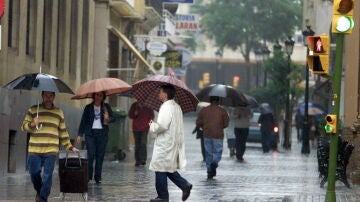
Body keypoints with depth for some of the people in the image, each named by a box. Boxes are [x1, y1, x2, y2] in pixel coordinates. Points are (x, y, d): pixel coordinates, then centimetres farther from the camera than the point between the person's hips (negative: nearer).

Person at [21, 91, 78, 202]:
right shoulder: (33, 110, 8)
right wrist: (32, 124, -15)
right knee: (34, 173, 0)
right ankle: (39, 192, 27)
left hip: (51, 151, 0)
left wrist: (69, 147, 18)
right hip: (34, 150, 0)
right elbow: (24, 126, 5)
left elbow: (63, 132, 19)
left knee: (47, 176, -5)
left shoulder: (59, 112, 13)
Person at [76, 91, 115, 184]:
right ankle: (88, 176, -2)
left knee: (100, 156, 0)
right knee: (91, 155, -11)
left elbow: (113, 118, 4)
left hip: (102, 134, 1)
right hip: (90, 133, -1)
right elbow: (83, 121, 9)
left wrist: (108, 119, -20)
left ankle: (98, 177, 6)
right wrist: (79, 135, 2)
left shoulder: (106, 107, 10)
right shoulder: (88, 108, 8)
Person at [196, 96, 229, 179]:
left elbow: (198, 122, 3)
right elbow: (226, 124, -2)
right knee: (217, 152, 7)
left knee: (208, 153, 10)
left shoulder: (204, 110, 4)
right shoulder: (222, 111, -1)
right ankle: (214, 163, -23)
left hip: (207, 135, 2)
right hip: (218, 135, -2)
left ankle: (209, 172, 8)